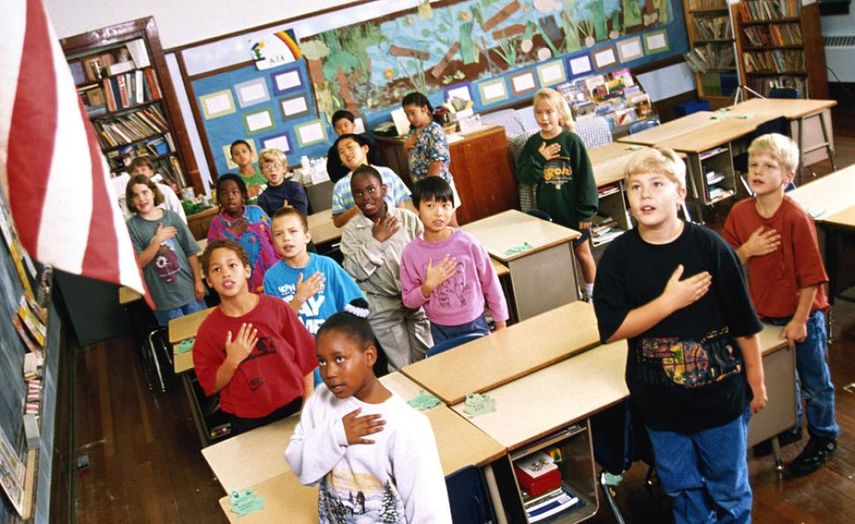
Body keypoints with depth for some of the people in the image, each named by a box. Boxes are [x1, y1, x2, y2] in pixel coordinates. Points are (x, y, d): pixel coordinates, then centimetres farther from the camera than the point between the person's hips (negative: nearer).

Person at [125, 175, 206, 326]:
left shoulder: (171, 217, -1)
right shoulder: (131, 226, -5)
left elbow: (191, 251, 1)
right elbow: (138, 263, -9)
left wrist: (198, 281, -2)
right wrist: (158, 240, -15)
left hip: (188, 288, 2)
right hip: (163, 297, -2)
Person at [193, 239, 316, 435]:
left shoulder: (277, 308, -10)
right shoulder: (208, 330, -9)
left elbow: (305, 359, -3)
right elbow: (211, 386, -4)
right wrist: (232, 361, -21)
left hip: (293, 408, 0)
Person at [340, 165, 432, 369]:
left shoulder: (408, 218, -1)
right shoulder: (351, 231, -2)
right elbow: (356, 272, -13)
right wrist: (376, 240, -15)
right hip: (382, 309, -1)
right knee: (403, 368, 4)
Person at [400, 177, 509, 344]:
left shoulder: (467, 243, -12)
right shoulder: (411, 252, -10)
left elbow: (491, 284, -2)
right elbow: (408, 301, -3)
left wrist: (501, 325, 3)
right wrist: (428, 285, -20)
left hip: (475, 324, 0)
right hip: (440, 331, 0)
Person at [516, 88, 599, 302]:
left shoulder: (571, 140, -12)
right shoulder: (533, 144, -1)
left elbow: (586, 178, -10)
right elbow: (523, 177, -4)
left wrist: (586, 211, -10)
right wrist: (539, 158, -18)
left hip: (572, 211, -3)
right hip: (548, 212, 3)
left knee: (582, 253, 12)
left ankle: (590, 294, 29)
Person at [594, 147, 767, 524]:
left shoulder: (709, 247, -13)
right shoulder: (618, 256, -10)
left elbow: (745, 324, -5)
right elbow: (611, 329, -15)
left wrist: (756, 381, 2)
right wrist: (670, 301, -22)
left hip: (720, 394, -1)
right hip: (660, 401, 1)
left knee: (729, 488, 17)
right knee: (681, 487, 20)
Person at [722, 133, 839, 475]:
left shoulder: (797, 219, -23)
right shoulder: (740, 212, -8)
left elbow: (812, 276, -19)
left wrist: (799, 320, -16)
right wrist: (747, 250, -20)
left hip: (802, 315, -5)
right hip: (763, 313, 5)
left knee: (814, 381, 14)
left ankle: (823, 437, 33)